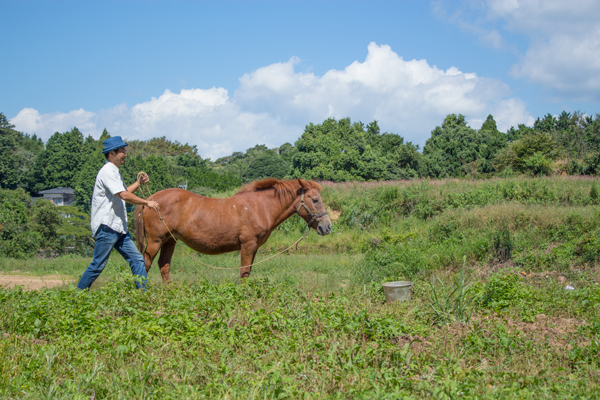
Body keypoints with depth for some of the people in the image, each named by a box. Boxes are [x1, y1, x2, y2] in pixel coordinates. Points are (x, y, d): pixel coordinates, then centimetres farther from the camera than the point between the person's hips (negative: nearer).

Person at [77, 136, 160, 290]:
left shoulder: (114, 172, 18)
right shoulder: (107, 171, -14)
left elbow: (123, 193, 32)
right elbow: (125, 196, -21)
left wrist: (139, 183, 19)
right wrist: (147, 202, -13)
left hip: (118, 227, 10)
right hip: (107, 227, -10)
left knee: (137, 260, 6)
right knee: (98, 265, -5)